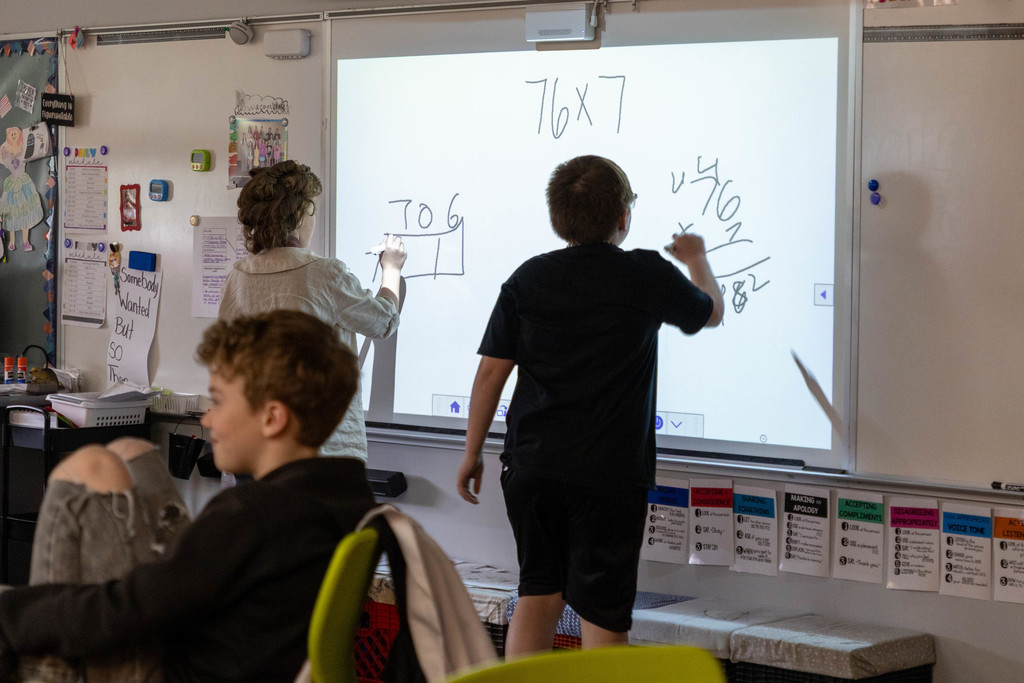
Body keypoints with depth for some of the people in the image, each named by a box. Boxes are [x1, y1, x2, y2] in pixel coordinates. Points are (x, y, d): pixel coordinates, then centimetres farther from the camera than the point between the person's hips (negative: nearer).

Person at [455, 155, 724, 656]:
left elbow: (490, 372, 2)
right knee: (602, 608, 3)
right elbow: (710, 312, 15)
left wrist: (472, 454, 12)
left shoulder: (527, 280, 2)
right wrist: (696, 259, 36)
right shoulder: (647, 276, -5)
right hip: (610, 472, -3)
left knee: (539, 591, 15)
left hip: (531, 464, 3)